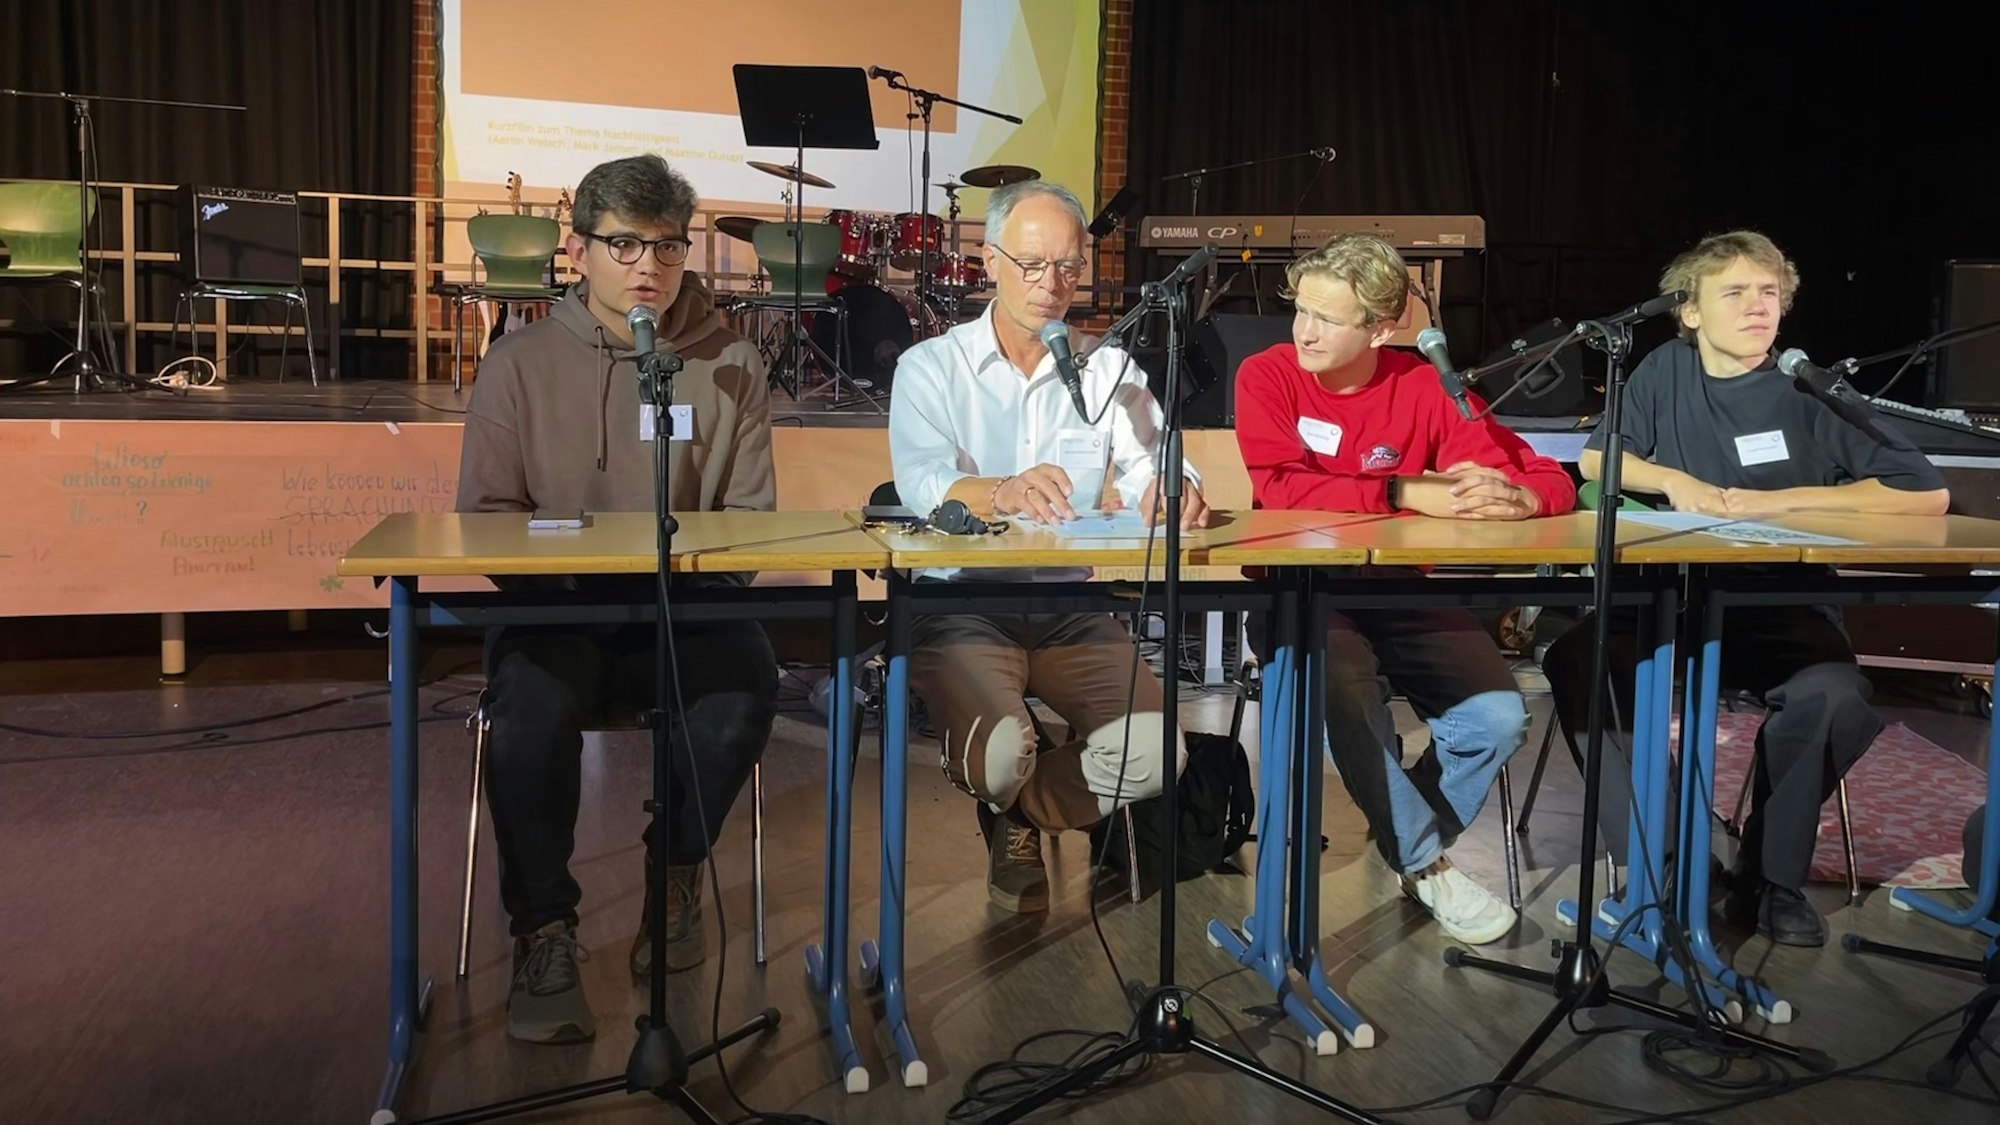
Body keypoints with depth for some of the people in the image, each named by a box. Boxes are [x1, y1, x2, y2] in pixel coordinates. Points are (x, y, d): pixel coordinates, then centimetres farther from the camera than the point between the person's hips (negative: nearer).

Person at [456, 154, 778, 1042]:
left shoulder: (731, 366, 5)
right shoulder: (520, 363, 5)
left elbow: (751, 519, 3)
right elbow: (487, 515, 4)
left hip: (688, 613, 1)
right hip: (554, 612, 0)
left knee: (745, 690, -31)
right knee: (532, 711, -32)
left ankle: (677, 869, -1)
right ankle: (543, 930, -11)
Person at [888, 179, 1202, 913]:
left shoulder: (1109, 370, 9)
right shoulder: (931, 368, -1)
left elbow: (1153, 468, -6)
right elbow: (922, 487, -20)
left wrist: (1174, 490, -32)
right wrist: (1000, 493, -42)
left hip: (1072, 610, 3)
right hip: (963, 609, -3)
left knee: (1155, 755, -20)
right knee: (998, 758, -29)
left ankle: (1018, 817, 12)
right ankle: (1006, 805, 12)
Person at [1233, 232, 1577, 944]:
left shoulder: (1426, 388, -2)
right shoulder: (1268, 377, -6)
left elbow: (1550, 480, -3)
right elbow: (1282, 487, -22)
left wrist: (1516, 498, -27)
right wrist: (1408, 493, -29)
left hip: (1404, 596, 3)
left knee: (1498, 719, -17)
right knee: (1345, 693, -32)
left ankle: (1408, 836, 13)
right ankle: (1426, 863, -7)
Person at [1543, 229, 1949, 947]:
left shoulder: (1809, 392, -1)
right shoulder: (1666, 371, 6)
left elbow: (1928, 495, -7)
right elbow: (1597, 460, 15)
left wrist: (1777, 500, -14)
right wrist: (1674, 481, -5)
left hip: (1782, 616, -1)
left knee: (1835, 696, -33)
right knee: (1576, 659, -27)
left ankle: (1771, 879, -8)